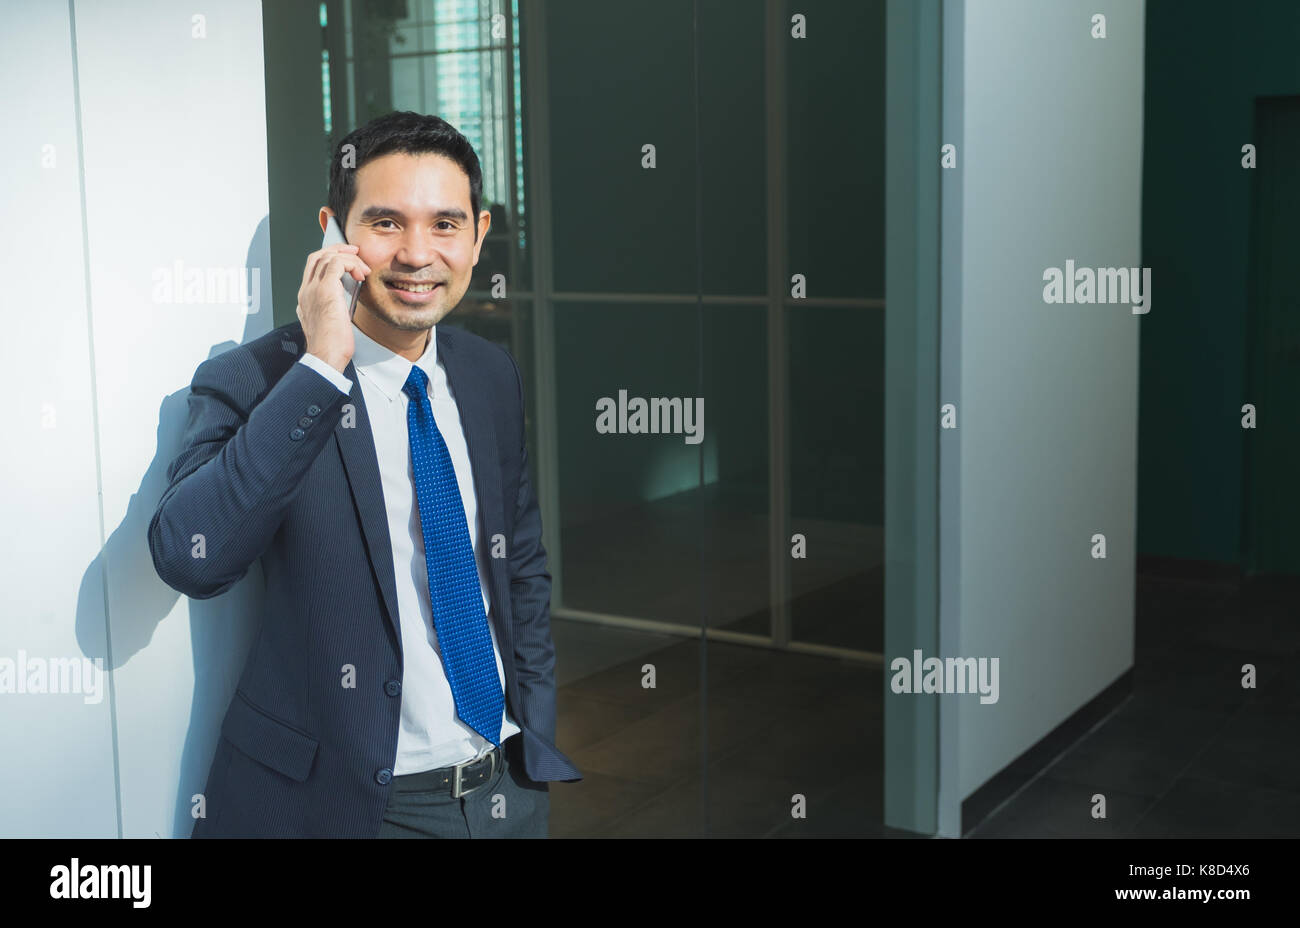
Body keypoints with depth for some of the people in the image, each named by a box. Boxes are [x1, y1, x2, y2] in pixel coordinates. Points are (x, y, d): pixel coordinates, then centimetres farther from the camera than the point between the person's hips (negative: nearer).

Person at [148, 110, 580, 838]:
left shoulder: (493, 376, 3)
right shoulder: (250, 383, -14)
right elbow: (189, 559, -30)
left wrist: (536, 742, 6)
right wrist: (321, 368, -30)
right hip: (347, 801, -4)